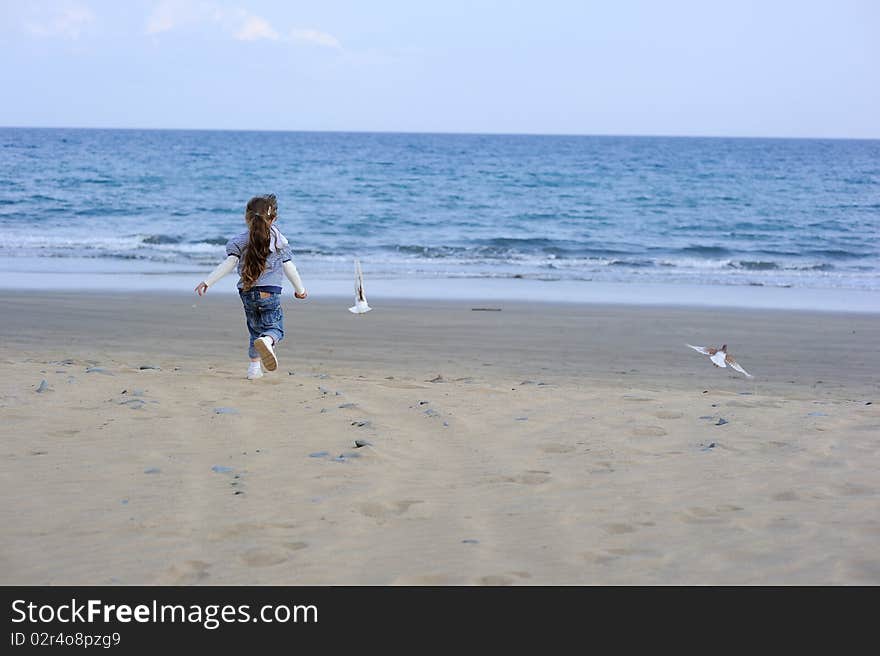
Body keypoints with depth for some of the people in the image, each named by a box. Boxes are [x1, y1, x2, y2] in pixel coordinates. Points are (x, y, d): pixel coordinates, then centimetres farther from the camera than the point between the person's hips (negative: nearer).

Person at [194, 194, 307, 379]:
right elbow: (289, 267, 3)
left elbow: (229, 263, -7)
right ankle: (267, 340, -37)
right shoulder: (279, 240, 2)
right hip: (269, 293, -3)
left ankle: (254, 366, 10)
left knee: (255, 329, 19)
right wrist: (300, 289, 16)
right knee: (274, 328, -1)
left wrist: (208, 281, -5)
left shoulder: (240, 241, 3)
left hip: (247, 293, 3)